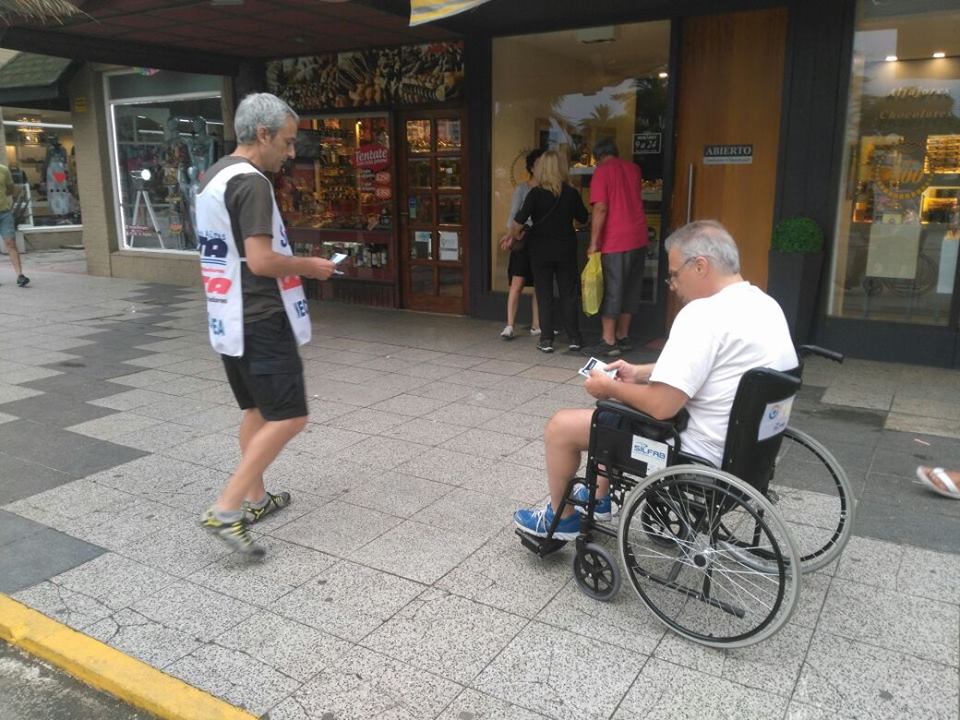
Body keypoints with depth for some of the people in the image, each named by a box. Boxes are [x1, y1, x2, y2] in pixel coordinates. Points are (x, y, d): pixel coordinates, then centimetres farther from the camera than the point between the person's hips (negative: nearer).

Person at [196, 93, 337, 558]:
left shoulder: (214, 176, 14)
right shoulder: (251, 182, -17)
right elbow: (261, 261, -24)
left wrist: (295, 263, 17)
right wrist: (311, 266, -9)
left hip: (227, 319, 10)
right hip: (260, 321, -10)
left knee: (257, 410, 20)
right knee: (288, 418, -6)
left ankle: (256, 498, 30)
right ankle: (225, 510, -8)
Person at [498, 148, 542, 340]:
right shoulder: (522, 189, 2)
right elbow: (513, 215, -5)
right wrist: (510, 234, -21)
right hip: (524, 241, -3)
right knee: (517, 283, -9)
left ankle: (536, 326, 15)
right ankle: (510, 326, -8)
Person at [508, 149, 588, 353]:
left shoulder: (536, 193, -11)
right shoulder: (571, 193, -4)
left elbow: (519, 220, -17)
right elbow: (583, 218, 8)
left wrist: (511, 235, 1)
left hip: (541, 251, -2)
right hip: (566, 250, 2)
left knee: (544, 295, 6)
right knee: (568, 293, 10)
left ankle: (546, 339, 5)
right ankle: (574, 338, 14)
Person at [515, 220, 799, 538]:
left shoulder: (704, 314, -25)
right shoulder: (764, 304, 5)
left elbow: (661, 406, -26)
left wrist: (609, 387, -8)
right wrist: (638, 373, 14)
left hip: (702, 458, -10)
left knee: (560, 426, 1)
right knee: (623, 402, 29)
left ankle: (562, 518, 24)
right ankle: (599, 496, 40)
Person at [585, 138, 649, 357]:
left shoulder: (602, 171, -4)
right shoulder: (633, 169, 14)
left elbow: (600, 208, -15)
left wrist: (593, 243, -13)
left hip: (616, 241, -6)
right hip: (639, 238, 6)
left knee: (612, 290, -2)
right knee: (631, 289, 12)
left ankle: (609, 342, -1)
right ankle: (623, 337, 19)